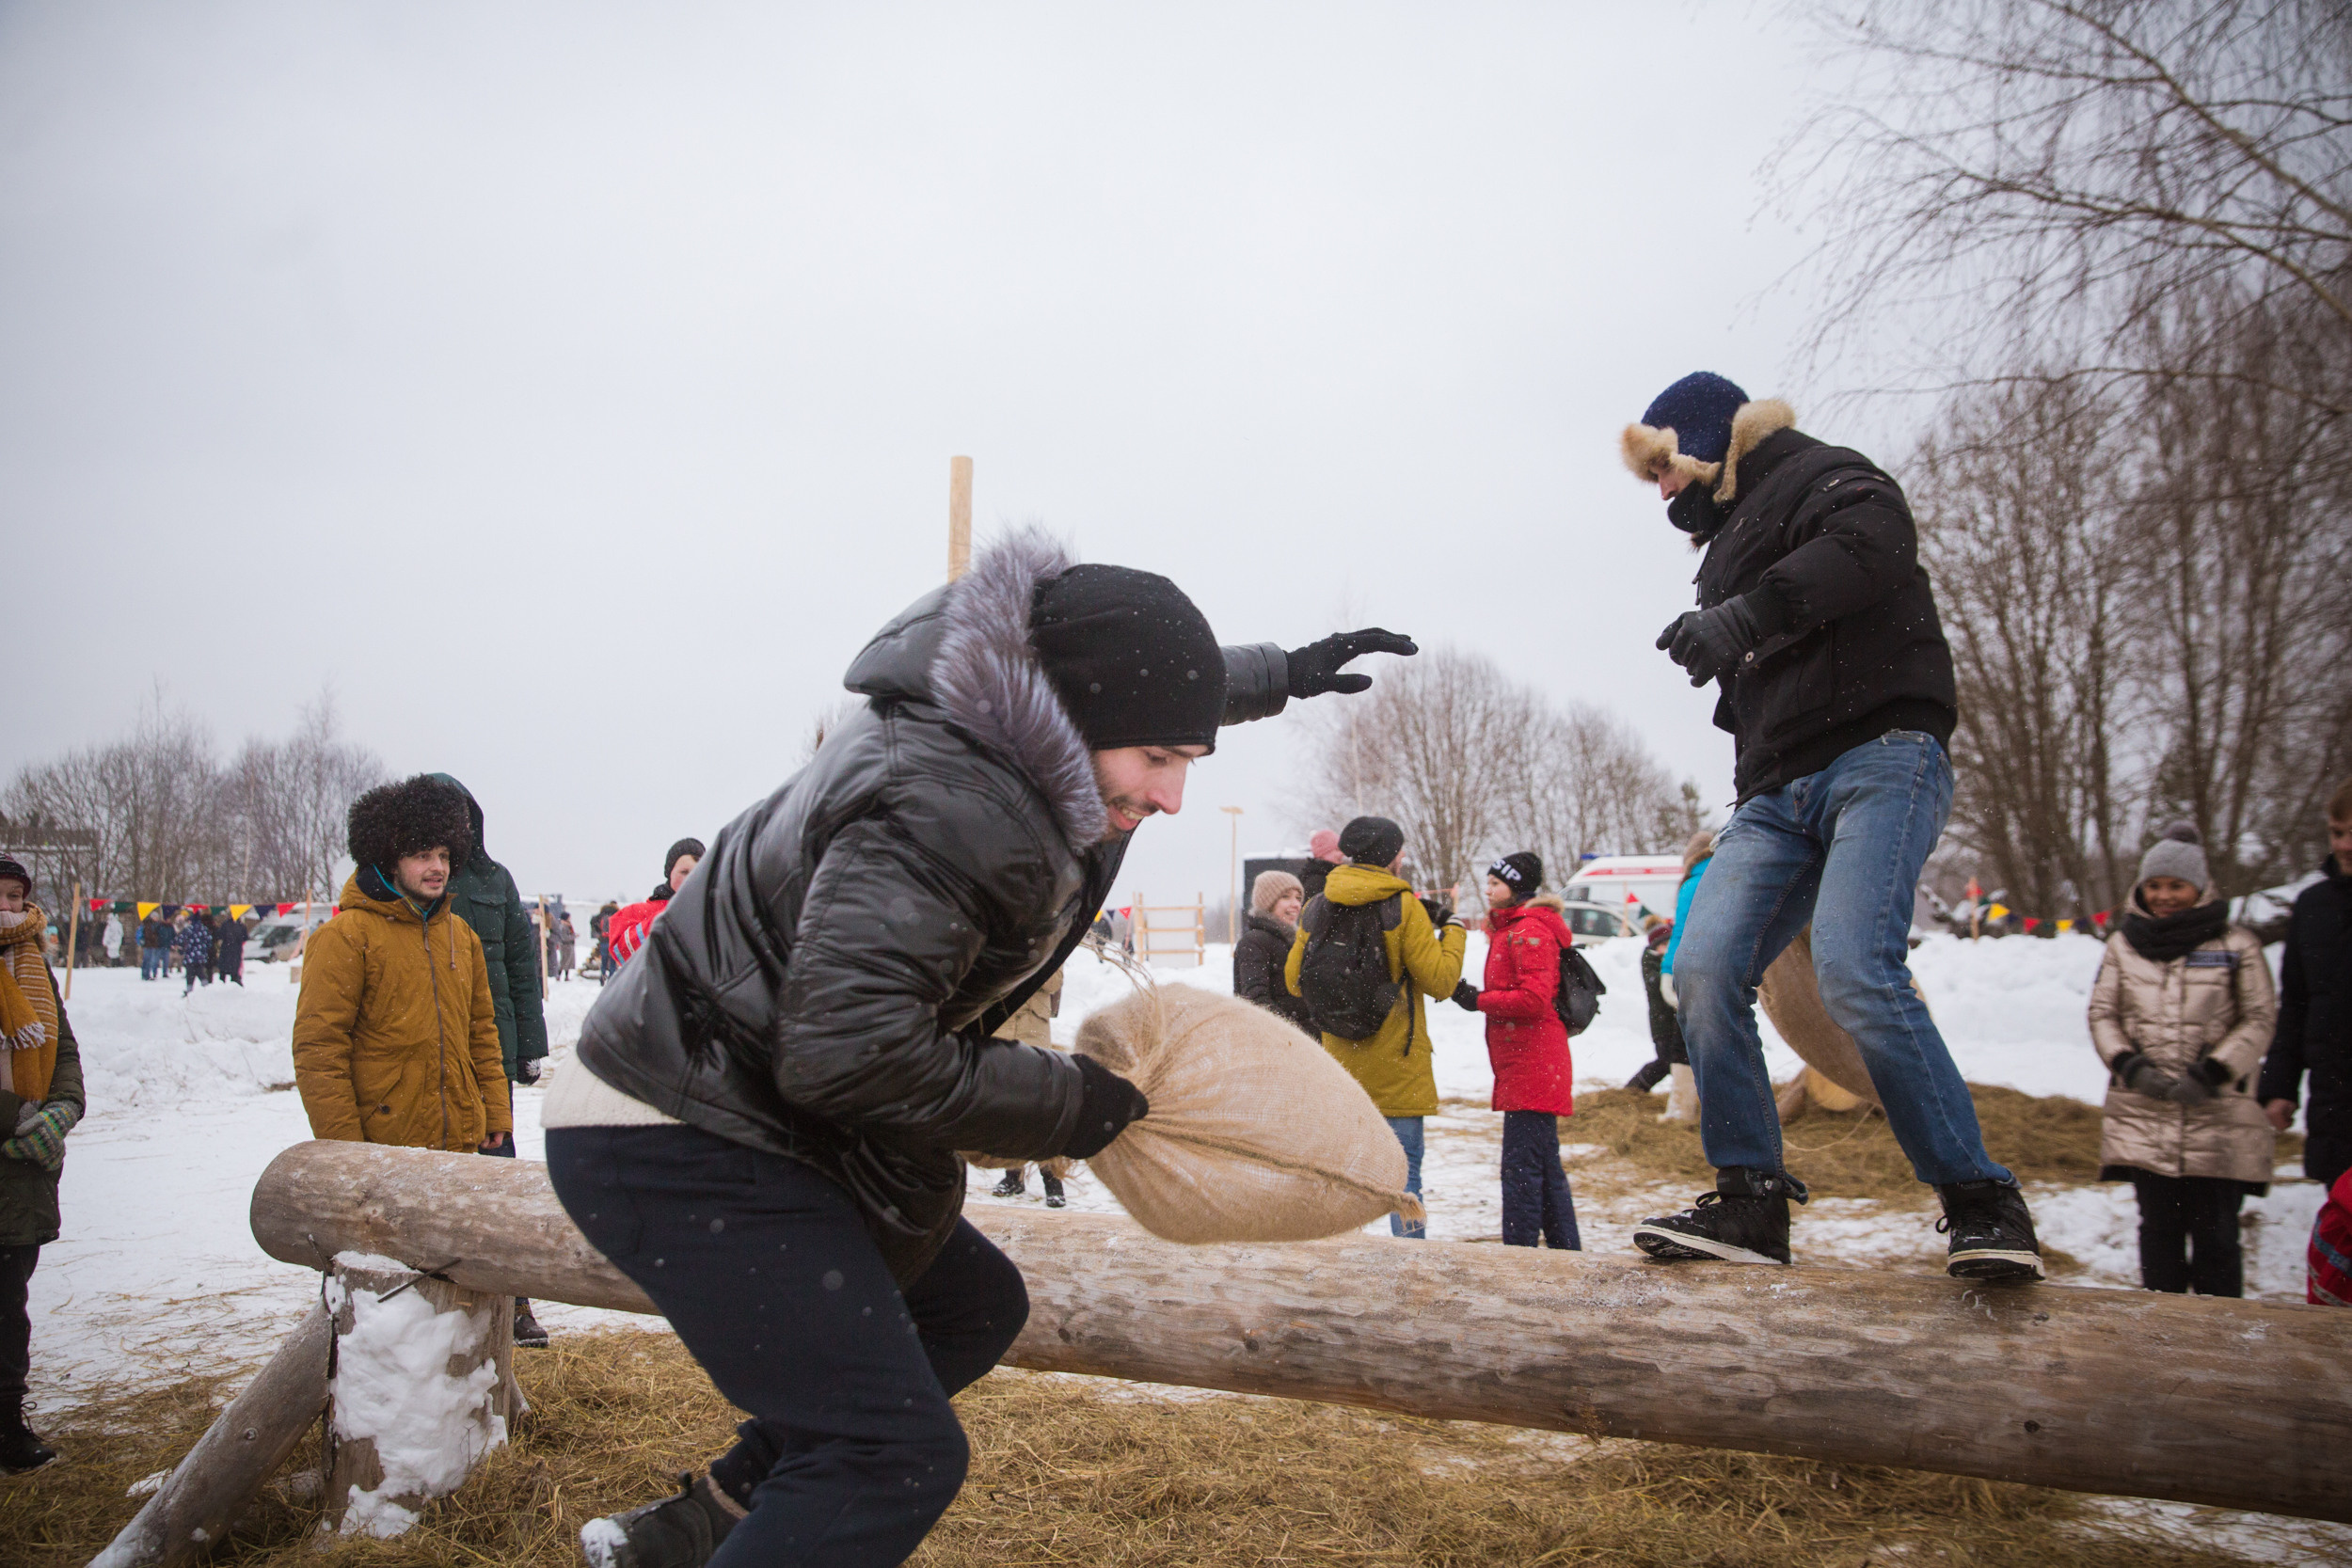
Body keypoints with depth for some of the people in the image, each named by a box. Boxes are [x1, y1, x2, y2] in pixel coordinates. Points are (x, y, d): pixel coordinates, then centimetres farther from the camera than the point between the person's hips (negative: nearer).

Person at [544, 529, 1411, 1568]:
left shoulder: (1012, 730, 4)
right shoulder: (943, 809, -28)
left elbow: (1148, 684, 27)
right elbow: (850, 1052, -32)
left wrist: (1280, 674, 35)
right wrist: (1065, 1103, -20)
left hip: (759, 1120, 11)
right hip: (672, 1142, -11)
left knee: (973, 1307, 22)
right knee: (896, 1454, -18)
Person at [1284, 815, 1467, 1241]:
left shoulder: (1316, 910, 3)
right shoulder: (1403, 908, -11)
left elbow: (1294, 982, 9)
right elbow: (1439, 981, -9)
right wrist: (1453, 931, 6)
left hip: (1340, 1064, 4)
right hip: (1397, 1067, -4)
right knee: (1403, 1169, 1)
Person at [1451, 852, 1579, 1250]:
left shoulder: (1530, 930, -12)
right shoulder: (1509, 929, 20)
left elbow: (1535, 999, -20)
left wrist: (1479, 1001, -13)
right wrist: (1475, 997, 7)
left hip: (1531, 1067, -11)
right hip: (1522, 1067, 11)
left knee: (1521, 1167, -8)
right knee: (1544, 1164, 16)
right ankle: (1566, 1251, 24)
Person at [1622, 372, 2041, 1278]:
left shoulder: (1816, 475, 5)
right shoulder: (1731, 540, 30)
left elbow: (1874, 538, -20)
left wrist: (1748, 612, -29)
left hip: (1879, 760, -8)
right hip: (1777, 794, 8)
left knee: (1855, 971, -25)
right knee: (1703, 968, -13)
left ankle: (1982, 1203, -11)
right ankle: (1752, 1202, -8)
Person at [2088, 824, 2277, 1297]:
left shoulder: (2236, 945, 2)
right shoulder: (2124, 943, 8)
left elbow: (2260, 1019, 1)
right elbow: (2101, 1013, 10)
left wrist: (2214, 1072, -10)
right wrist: (2128, 1064, -7)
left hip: (2216, 1115, -2)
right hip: (2143, 1115, 2)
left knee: (2215, 1232, 2)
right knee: (2159, 1227, 8)